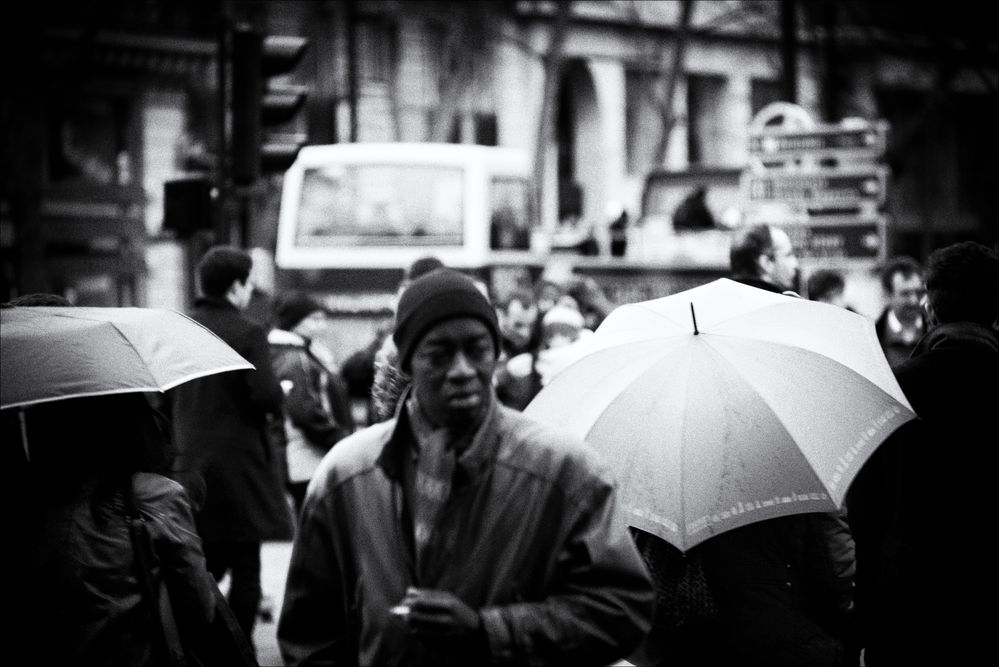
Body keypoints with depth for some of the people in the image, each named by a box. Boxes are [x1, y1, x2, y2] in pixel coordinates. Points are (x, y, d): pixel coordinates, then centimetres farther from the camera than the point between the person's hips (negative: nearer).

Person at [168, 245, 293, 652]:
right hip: (239, 462, -6)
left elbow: (164, 397, 8)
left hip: (189, 463, 6)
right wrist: (282, 391, 2)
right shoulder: (248, 334, -12)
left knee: (206, 565, 18)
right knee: (245, 568, 3)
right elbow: (267, 397, -19)